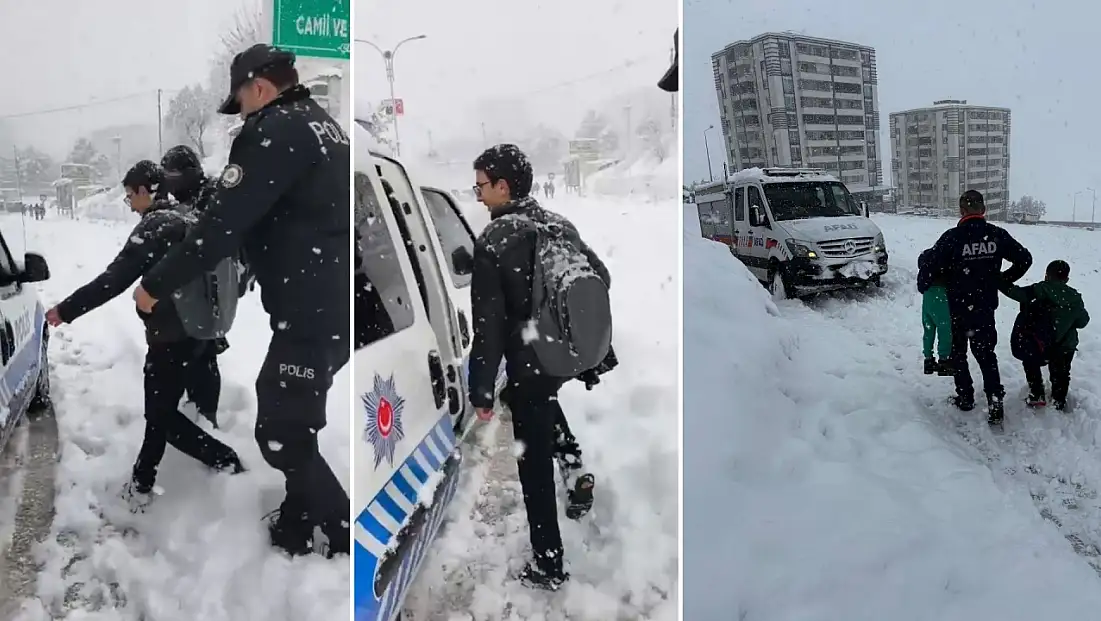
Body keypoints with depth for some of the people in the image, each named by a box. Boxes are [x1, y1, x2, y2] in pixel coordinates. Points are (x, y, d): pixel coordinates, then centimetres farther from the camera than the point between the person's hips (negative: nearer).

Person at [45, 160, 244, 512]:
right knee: (158, 409, 18)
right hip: (189, 327, 9)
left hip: (172, 334, -9)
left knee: (162, 415, 2)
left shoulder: (155, 226, -17)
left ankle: (225, 459, 8)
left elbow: (116, 278, -22)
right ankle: (142, 484, 29)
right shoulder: (181, 219, 11)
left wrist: (67, 309, -18)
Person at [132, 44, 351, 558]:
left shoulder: (273, 131, -13)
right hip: (336, 304, 10)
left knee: (281, 431, 2)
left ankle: (344, 535, 13)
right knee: (291, 415, 21)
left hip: (314, 311, -10)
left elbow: (222, 225, -15)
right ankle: (300, 524, 32)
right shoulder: (323, 126, 16)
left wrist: (158, 284, -4)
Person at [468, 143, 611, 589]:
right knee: (542, 397, 38)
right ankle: (575, 467, 21)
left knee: (536, 467, 6)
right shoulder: (559, 224, 2)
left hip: (529, 364, -7)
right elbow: (601, 277, 8)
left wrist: (482, 391, -11)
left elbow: (488, 326, -18)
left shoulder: (492, 243, -17)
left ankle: (548, 566, 16)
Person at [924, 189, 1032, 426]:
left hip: (957, 306, -3)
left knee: (958, 352, 16)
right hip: (986, 306, 3)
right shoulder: (997, 235, -5)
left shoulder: (952, 237, -18)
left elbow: (932, 266, -21)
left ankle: (965, 397, 21)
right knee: (986, 353, 13)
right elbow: (1024, 259, 0)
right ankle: (995, 402, 4)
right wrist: (1003, 280, 12)